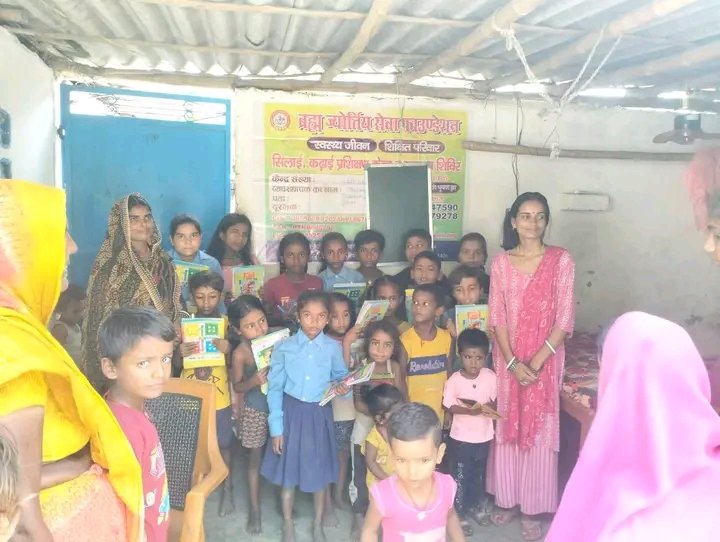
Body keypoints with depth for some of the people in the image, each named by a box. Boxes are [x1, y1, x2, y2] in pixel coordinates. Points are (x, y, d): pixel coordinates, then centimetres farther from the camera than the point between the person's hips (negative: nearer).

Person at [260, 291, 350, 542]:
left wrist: (343, 388, -18)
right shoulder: (283, 347, -8)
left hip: (319, 414, 1)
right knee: (288, 468, 11)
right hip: (291, 412, 0)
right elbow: (275, 388, -5)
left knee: (319, 469, 12)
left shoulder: (333, 348, -5)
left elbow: (341, 377, 6)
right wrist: (276, 426, -7)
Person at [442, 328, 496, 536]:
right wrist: (469, 410, -26)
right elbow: (449, 406, -12)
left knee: (479, 475, 22)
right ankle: (460, 515, 25)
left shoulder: (490, 377, -9)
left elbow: (494, 401, 2)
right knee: (461, 477, 9)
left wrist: (487, 407, -20)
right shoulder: (454, 380, -16)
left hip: (484, 436, 3)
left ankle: (476, 506, 43)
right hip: (461, 437, -3)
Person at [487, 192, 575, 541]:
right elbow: (497, 317, -2)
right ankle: (507, 499, 30)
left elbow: (565, 320, -8)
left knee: (539, 431, 7)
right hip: (508, 358, 2)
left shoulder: (561, 260, -6)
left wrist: (536, 362, -14)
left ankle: (532, 508, 23)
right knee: (507, 429, 12)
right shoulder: (501, 262, -1)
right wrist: (513, 362, -12)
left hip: (545, 359, -2)